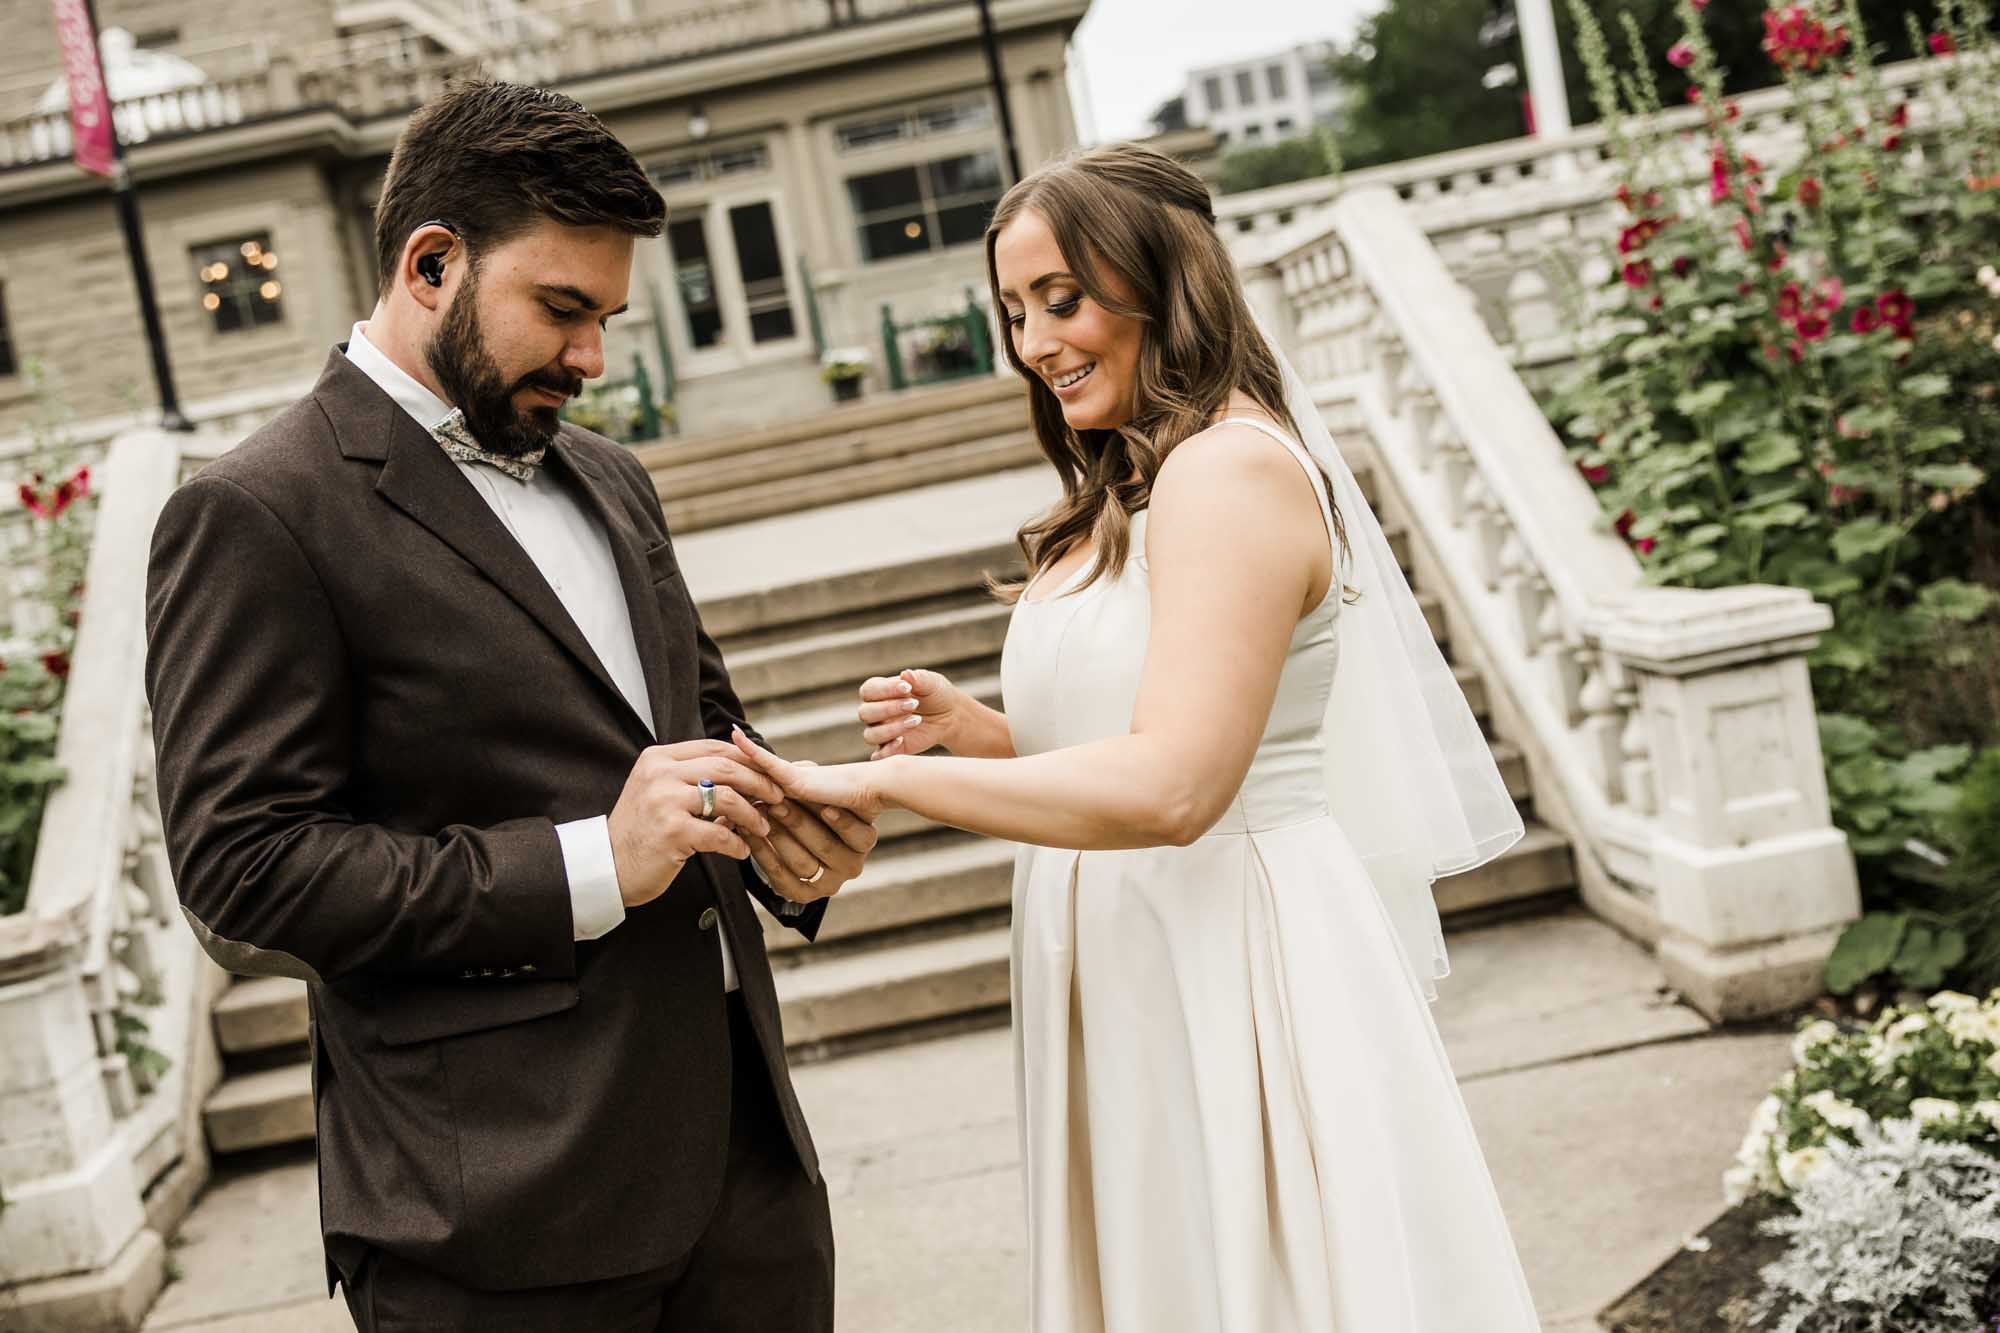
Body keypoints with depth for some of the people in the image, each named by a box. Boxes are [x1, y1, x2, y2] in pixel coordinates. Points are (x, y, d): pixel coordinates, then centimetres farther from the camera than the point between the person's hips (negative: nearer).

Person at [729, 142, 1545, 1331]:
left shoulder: (1232, 468, -16)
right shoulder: (1127, 495, 14)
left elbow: (1170, 787, -25)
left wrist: (878, 782, -21)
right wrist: (970, 727, -2)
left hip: (1233, 972, -9)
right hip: (1133, 976, 9)